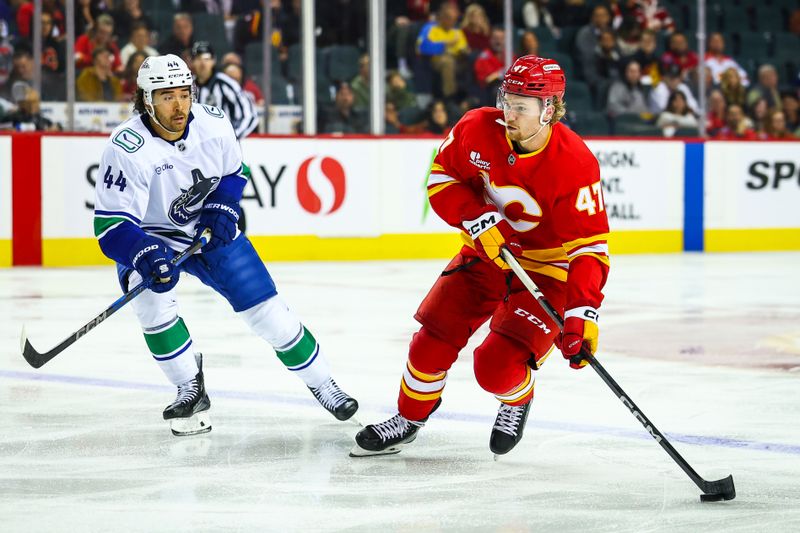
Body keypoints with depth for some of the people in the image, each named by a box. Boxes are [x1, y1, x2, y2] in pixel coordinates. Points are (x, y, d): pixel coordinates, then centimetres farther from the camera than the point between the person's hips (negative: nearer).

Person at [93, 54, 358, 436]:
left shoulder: (214, 125, -16)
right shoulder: (126, 149, -28)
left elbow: (234, 173, 6)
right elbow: (110, 224, -29)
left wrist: (221, 208, -13)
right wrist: (144, 253, -46)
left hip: (211, 230, 3)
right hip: (151, 236, -3)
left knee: (265, 308, -1)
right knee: (151, 296, -30)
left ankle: (322, 383, 19)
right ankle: (191, 391, -11)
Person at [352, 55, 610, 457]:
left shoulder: (575, 164, -29)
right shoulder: (479, 130, -17)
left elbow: (590, 246, -28)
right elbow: (441, 176, -1)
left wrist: (582, 314, -39)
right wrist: (477, 218, -19)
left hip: (546, 269, -4)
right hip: (486, 252, 4)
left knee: (496, 368, -17)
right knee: (432, 342, -1)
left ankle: (518, 399, 20)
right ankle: (409, 419, 26)